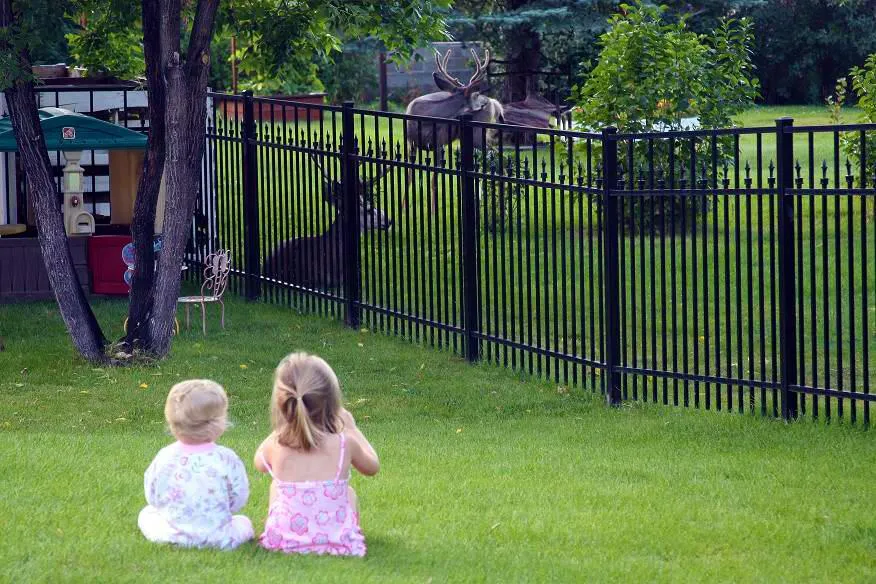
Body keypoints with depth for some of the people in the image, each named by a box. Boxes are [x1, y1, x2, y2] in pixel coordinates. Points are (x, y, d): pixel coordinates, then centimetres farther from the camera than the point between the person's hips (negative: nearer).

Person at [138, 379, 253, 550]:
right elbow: (238, 500, -4)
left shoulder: (164, 457, -9)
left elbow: (153, 498, 2)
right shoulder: (226, 459, -16)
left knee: (147, 513, 31)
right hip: (217, 538, 0)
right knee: (243, 523, 32)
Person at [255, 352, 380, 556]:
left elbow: (260, 463, 14)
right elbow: (372, 466, 9)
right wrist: (351, 428, 20)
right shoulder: (344, 444, -15)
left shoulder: (276, 445, -13)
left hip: (284, 539, 1)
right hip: (337, 540, 0)